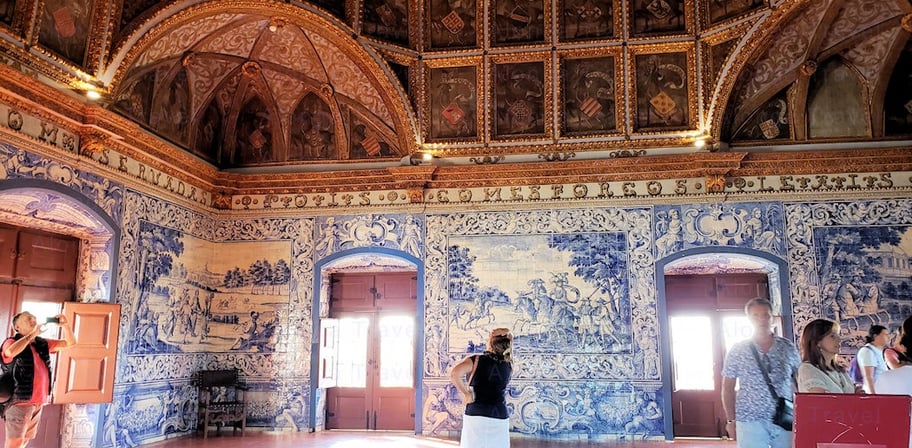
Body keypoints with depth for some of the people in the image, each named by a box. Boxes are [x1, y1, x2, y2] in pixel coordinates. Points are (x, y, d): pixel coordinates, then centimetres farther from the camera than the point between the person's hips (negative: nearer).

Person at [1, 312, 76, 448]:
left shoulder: (42, 343, 12)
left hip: (38, 402, 7)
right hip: (20, 401, -7)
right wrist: (32, 334, -23)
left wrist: (65, 326, -1)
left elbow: (70, 343, 16)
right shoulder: (12, 342, -7)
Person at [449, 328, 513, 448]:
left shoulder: (476, 360, -7)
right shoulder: (509, 365, 4)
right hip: (500, 418, 3)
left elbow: (454, 373, -21)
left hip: (476, 416, -2)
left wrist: (465, 393, -9)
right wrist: (508, 339, 12)